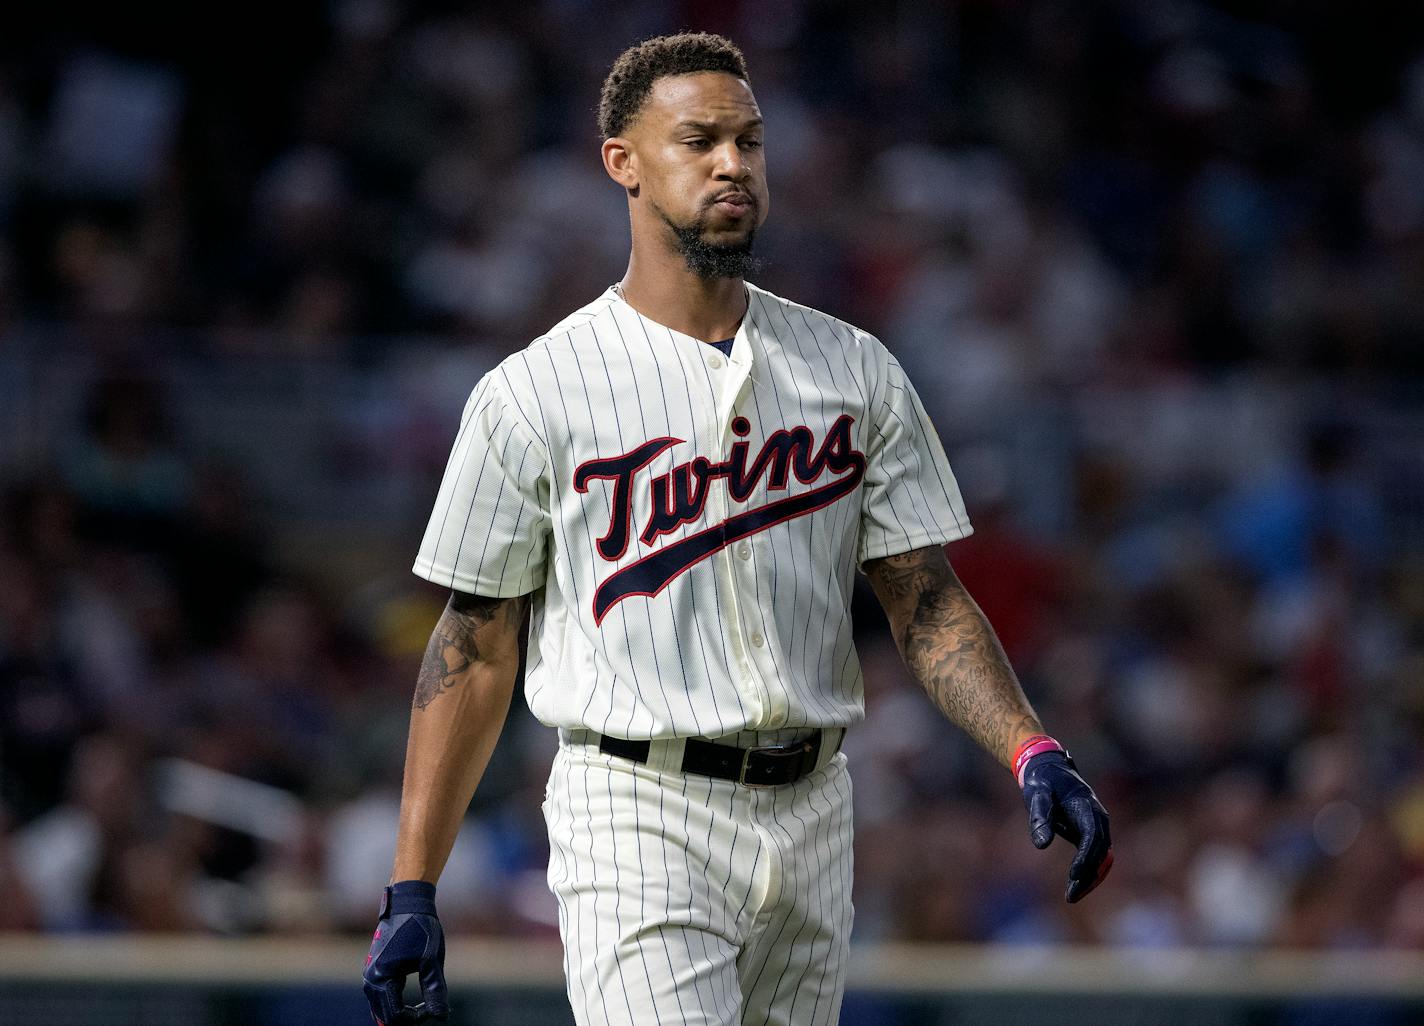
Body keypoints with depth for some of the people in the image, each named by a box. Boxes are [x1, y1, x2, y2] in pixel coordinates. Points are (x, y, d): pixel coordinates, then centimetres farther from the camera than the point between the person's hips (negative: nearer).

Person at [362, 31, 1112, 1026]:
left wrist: (1031, 752, -9)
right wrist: (411, 894, -5)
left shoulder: (855, 372, 9)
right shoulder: (531, 395, -3)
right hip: (637, 821, -5)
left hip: (812, 819, 5)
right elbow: (474, 652, 0)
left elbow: (926, 599, 9)